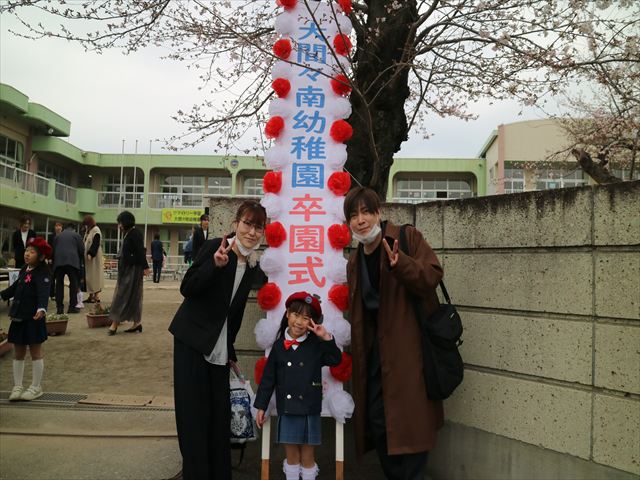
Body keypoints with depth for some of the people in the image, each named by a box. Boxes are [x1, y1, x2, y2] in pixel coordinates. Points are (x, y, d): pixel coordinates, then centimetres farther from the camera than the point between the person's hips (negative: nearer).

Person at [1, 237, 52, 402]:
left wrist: (41, 308, -45)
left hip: (34, 319, -7)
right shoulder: (24, 270, 10)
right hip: (18, 318, 8)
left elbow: (43, 293, -30)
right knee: (18, 353, 14)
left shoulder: (42, 274, -15)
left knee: (35, 352, 5)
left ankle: (36, 387, 18)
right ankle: (17, 387, 25)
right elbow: (15, 288, 26)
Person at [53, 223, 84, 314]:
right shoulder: (76, 235, 14)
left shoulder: (58, 236, 22)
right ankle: (72, 307, -2)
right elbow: (81, 250, 9)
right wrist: (80, 259, 25)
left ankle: (59, 307, 4)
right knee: (74, 283, 2)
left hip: (58, 261, 3)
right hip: (72, 261, -3)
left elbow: (53, 250, 20)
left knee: (59, 284, 6)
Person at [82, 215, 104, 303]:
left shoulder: (96, 230, -10)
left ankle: (96, 296, -3)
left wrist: (90, 254, -26)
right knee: (88, 276, 8)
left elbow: (95, 244, -18)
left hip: (94, 257, -9)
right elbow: (85, 244, 18)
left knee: (94, 276, -7)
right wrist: (85, 254, 10)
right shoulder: (88, 231, 16)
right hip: (87, 257, 9)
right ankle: (91, 296, 12)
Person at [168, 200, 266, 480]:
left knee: (220, 412, 7)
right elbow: (186, 289, -15)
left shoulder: (253, 267, 6)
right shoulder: (214, 247, -12)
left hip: (220, 348, 5)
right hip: (192, 340, -5)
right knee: (193, 412, -1)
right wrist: (215, 265, -30)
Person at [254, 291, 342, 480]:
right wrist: (261, 406, 3)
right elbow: (268, 378, 3)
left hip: (309, 410, -1)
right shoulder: (279, 345, 0)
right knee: (291, 455, 12)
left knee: (307, 455, 9)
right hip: (286, 409, 1)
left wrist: (327, 338, -18)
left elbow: (335, 360, -8)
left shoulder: (316, 345, -3)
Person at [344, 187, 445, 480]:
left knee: (409, 420, -3)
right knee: (376, 422, 10)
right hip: (375, 350, 6)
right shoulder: (354, 262, 12)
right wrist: (357, 354, 14)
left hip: (409, 346, -6)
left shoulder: (407, 237, -5)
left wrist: (399, 263, -33)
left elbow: (432, 275, -17)